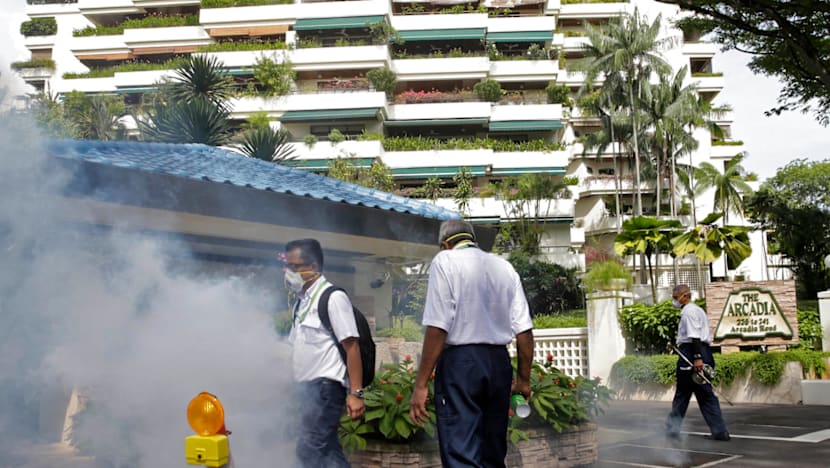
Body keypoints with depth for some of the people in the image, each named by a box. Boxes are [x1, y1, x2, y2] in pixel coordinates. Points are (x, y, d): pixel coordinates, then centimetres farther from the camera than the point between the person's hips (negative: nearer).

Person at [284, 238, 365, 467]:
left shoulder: (333, 297, -10)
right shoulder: (301, 300, 14)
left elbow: (352, 347, -14)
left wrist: (356, 393, -18)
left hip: (325, 386, -8)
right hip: (308, 387, 8)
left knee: (308, 449, -10)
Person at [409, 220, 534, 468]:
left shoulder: (445, 261, -1)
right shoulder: (505, 267, 15)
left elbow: (438, 327, -12)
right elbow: (524, 329, 8)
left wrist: (420, 384, -11)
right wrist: (523, 379, 17)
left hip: (460, 362, -6)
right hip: (499, 363, 6)